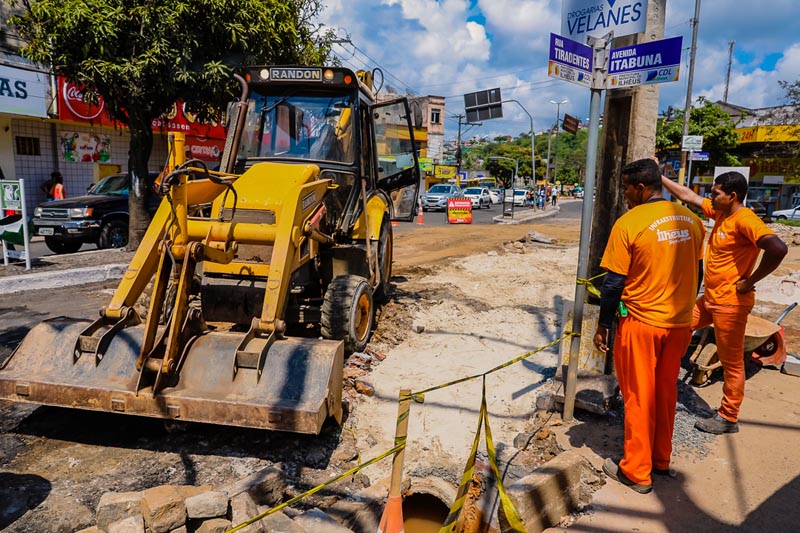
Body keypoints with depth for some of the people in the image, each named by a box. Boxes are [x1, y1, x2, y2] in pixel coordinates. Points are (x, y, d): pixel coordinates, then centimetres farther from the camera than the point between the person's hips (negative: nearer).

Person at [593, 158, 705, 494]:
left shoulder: (628, 224, -16)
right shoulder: (690, 220, 3)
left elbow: (614, 283, -15)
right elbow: (695, 273, 11)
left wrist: (603, 326, -5)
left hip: (641, 324, -6)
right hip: (680, 324, 6)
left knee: (639, 398, 7)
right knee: (666, 393, 19)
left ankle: (636, 472, 19)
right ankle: (661, 460, 34)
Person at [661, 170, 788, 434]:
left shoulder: (745, 220, -20)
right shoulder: (720, 212, 6)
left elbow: (778, 248, -34)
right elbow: (688, 196, 17)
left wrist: (749, 281, -23)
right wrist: (660, 177, 19)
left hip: (730, 303, -9)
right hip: (709, 298, 9)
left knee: (732, 363, 3)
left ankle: (728, 418, 16)